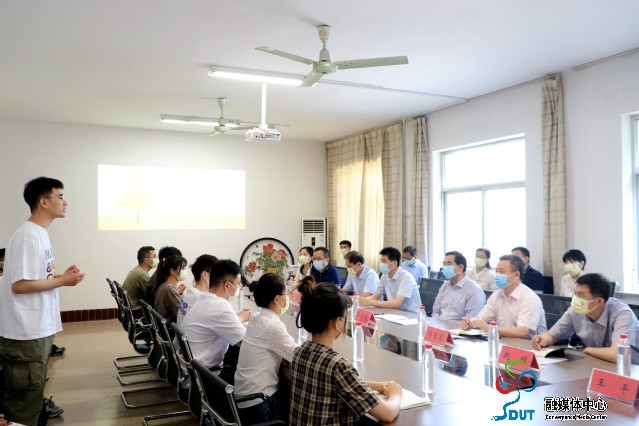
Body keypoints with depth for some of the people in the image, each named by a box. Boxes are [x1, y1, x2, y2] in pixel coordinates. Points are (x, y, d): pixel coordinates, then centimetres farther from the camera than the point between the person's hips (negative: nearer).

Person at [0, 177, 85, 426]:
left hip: (40, 329, 10)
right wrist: (63, 281, -16)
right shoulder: (28, 236, -19)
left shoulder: (40, 233, 12)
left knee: (32, 396, 20)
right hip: (26, 333, -10)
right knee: (24, 404, 2)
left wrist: (61, 275, 5)